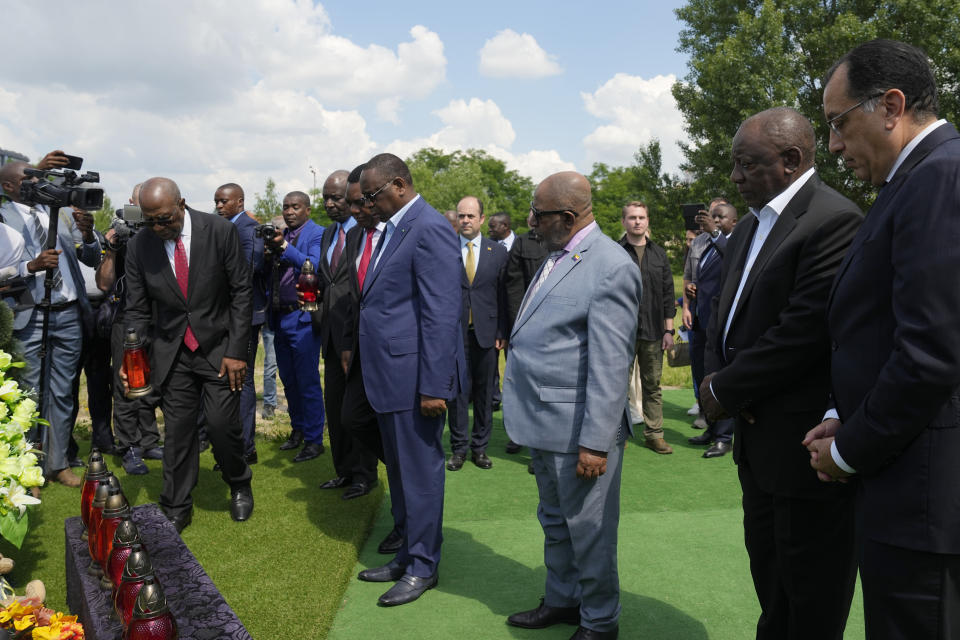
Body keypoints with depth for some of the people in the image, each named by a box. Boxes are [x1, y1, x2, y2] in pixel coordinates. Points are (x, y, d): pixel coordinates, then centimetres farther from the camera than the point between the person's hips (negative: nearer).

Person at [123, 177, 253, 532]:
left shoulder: (220, 231, -10)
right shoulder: (139, 246, -3)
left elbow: (241, 292, -6)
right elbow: (138, 310, 4)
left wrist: (237, 351, -10)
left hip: (219, 348, -2)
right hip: (172, 355, 2)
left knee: (222, 425, -4)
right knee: (177, 431, 5)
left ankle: (239, 485, 26)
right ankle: (176, 509, 23)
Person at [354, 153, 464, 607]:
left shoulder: (429, 229, -16)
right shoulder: (393, 229, 14)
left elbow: (442, 314, -20)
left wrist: (434, 386, -22)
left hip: (415, 377, -10)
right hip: (390, 375, 10)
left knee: (419, 472, 3)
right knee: (400, 470, 19)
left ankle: (422, 567, 19)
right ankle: (408, 555, 33)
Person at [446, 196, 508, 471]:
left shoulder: (498, 252, 5)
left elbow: (503, 295, 4)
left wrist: (502, 332, -2)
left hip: (487, 332, 1)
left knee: (484, 392, 8)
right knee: (458, 390, 4)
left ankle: (480, 446, 19)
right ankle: (459, 447, 15)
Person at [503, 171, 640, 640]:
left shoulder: (611, 267, -19)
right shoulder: (556, 255, 10)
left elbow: (610, 366, -22)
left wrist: (595, 443, -22)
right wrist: (523, 408, 17)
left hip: (578, 429, -9)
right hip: (543, 423, 9)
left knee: (588, 530, 8)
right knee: (555, 522, 23)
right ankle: (561, 601, 42)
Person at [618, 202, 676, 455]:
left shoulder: (659, 254, 11)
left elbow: (668, 294, 11)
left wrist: (668, 330, 6)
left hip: (653, 331, 3)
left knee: (653, 386, 8)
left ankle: (654, 434, 16)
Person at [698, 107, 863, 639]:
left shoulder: (833, 221, -17)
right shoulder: (748, 230, 13)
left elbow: (804, 331, -23)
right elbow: (725, 317, 16)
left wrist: (726, 392, -14)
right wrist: (715, 381, -3)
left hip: (803, 444, -9)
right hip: (758, 440, 9)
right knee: (769, 576, 23)